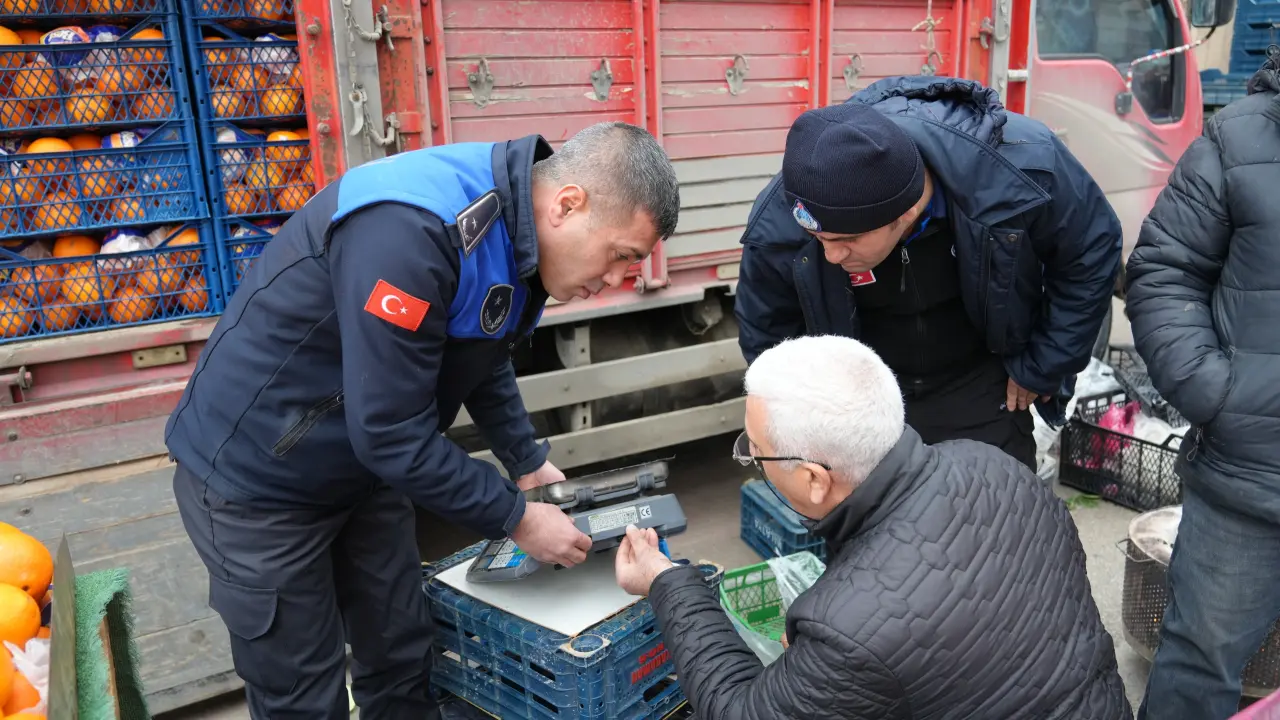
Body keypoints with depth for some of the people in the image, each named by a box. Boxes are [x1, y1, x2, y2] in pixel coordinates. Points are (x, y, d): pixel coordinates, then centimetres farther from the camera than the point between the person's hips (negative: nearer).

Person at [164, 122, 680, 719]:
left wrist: (528, 463, 8)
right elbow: (393, 433, -30)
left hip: (365, 462, 8)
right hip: (255, 474, -7)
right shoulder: (413, 229, -34)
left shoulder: (520, 232, -5)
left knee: (403, 663, 14)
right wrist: (517, 519, -19)